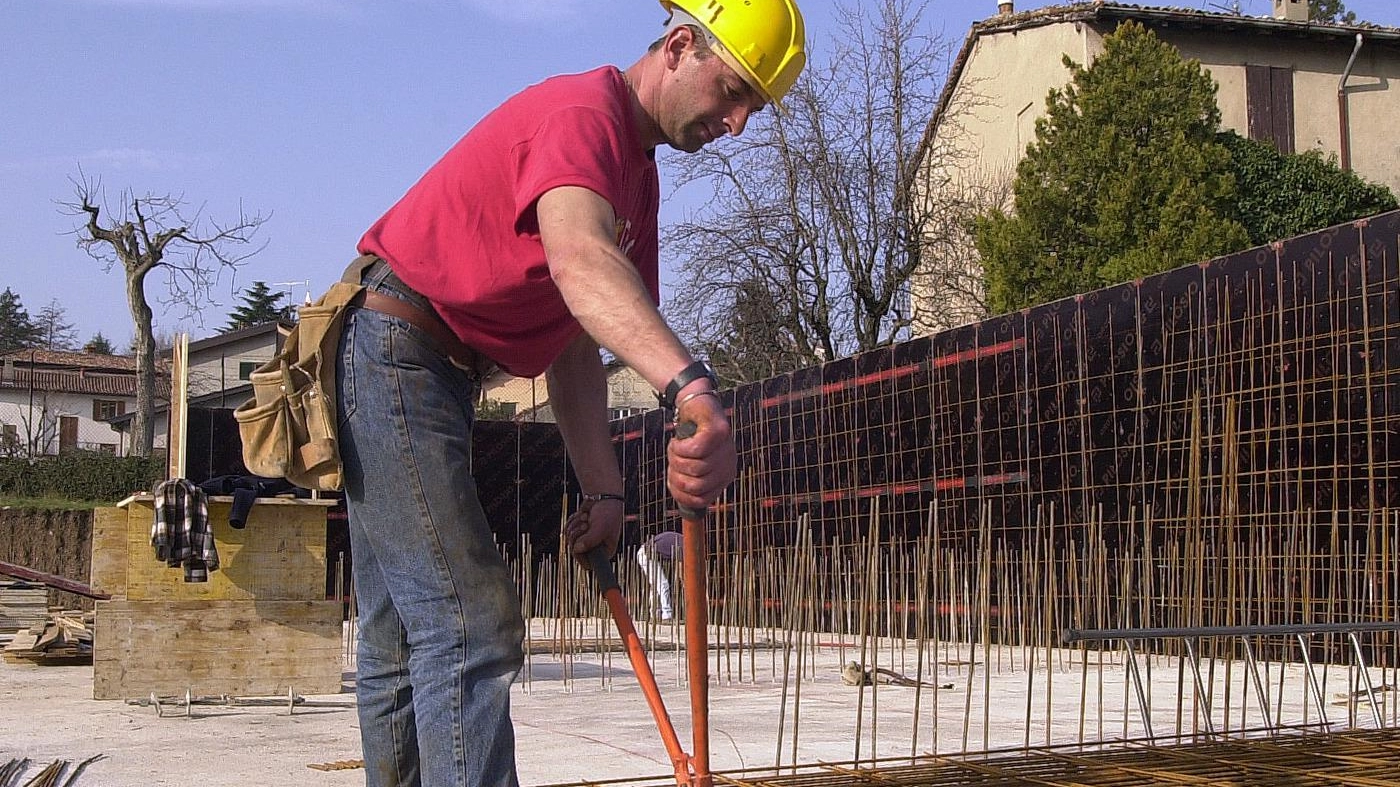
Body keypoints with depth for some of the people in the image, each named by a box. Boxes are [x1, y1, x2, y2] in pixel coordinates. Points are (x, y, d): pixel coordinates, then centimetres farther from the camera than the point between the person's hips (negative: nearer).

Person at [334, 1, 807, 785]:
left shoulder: (636, 174, 15)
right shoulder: (582, 112, -17)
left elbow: (578, 344, 14)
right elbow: (578, 260, -40)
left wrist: (604, 490, 5)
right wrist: (692, 388, -55)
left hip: (435, 375, 11)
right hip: (390, 352, -11)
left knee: (403, 643, 14)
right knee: (473, 630, -16)